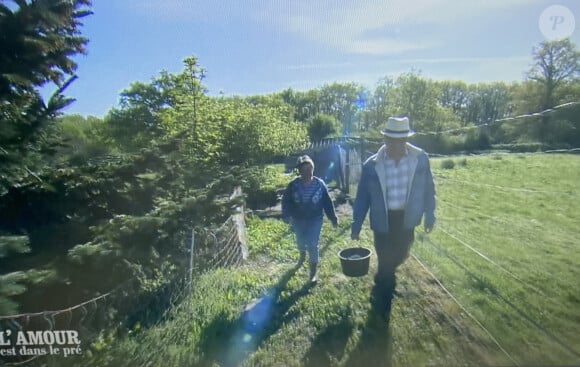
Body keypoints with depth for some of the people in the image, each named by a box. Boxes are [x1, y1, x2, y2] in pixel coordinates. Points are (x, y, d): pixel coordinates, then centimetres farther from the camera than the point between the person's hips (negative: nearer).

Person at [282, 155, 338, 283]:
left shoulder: (320, 184, -13)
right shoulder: (293, 185, -13)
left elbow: (327, 202, -6)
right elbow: (286, 201, -6)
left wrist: (333, 219, -3)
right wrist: (286, 215, -20)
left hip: (315, 220, -2)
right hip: (298, 220, 2)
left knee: (313, 246, -3)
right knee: (300, 242, 22)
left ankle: (313, 273, 12)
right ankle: (302, 255, 57)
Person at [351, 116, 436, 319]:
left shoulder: (420, 158, -9)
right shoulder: (372, 164, -14)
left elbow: (428, 189, 3)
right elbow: (362, 197, -6)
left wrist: (429, 215, 6)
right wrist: (356, 226, -3)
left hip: (406, 219, 3)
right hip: (383, 221, -3)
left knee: (398, 258, 19)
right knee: (386, 263, 6)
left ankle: (380, 289, 52)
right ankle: (382, 303, 31)